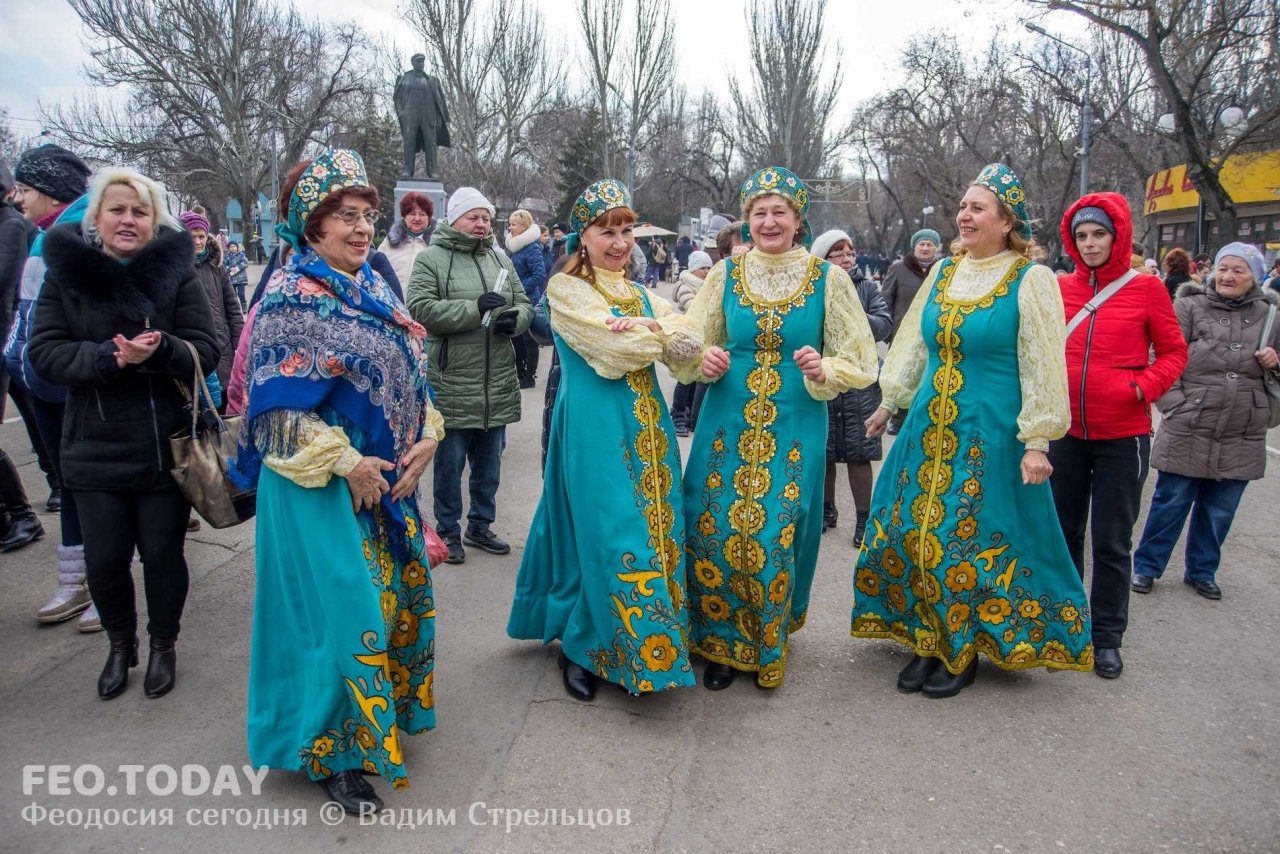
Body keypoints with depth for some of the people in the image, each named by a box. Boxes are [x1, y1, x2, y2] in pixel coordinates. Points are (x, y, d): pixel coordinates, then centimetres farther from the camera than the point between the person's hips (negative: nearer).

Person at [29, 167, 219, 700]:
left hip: (166, 449, -1)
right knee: (104, 559, 8)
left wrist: (161, 351, -27)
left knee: (162, 554, 9)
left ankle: (163, 645, 32)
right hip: (95, 451, 1)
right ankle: (120, 643, 35)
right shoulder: (65, 273, 0)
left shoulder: (176, 272, -4)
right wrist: (108, 357, -22)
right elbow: (44, 353, -5)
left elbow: (206, 351, -7)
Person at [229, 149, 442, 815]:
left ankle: (388, 708, 38)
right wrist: (346, 464, -19)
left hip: (389, 475, 8)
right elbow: (281, 403, -16)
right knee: (341, 606, -1)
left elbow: (412, 371, 13)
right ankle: (335, 753, 18)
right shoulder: (293, 295, -11)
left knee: (398, 594, 16)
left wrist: (426, 437, -2)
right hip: (322, 486, -7)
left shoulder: (373, 286, 10)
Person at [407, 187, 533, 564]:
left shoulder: (501, 260, 13)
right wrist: (475, 309, -22)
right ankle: (448, 531, 22)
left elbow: (525, 304, 16)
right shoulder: (431, 259, -5)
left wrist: (514, 318, -8)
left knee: (489, 462, 16)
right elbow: (421, 309, -16)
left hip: (498, 384, 6)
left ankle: (480, 525, 32)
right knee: (450, 462, 6)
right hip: (451, 383, -5)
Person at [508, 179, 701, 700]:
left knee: (656, 529, 8)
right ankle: (582, 649, 16)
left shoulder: (643, 297, 16)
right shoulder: (566, 289, -2)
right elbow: (615, 351, -16)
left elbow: (688, 349, 0)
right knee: (605, 536, -4)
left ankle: (646, 646, 25)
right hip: (595, 429, -6)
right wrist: (661, 337, -1)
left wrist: (645, 331, -15)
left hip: (647, 427, 6)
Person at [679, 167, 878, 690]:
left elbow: (860, 363, 4)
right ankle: (720, 645, 23)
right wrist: (704, 362, -11)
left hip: (795, 430, -1)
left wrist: (823, 370, -17)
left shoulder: (827, 278, 0)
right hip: (727, 425, 2)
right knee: (715, 533, 0)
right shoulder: (726, 273, 4)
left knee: (777, 540, 2)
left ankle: (770, 647, 27)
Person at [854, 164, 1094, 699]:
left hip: (991, 433, -6)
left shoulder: (1031, 280, -7)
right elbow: (913, 342, 18)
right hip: (930, 428, 6)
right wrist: (890, 402, 20)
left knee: (975, 543, 2)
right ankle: (928, 644, 25)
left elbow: (1042, 367, -9)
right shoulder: (943, 272, 9)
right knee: (911, 535, 7)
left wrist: (1037, 440, -13)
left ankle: (965, 654, 22)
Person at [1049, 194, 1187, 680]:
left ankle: (1107, 637, 23)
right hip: (1065, 432, 2)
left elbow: (1174, 353, 1)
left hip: (1122, 436, -2)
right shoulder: (1060, 288, 1)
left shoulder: (1146, 288, -4)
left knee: (1112, 543, 8)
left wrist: (1144, 387, -15)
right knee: (1063, 534, 14)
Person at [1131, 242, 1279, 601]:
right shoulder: (1189, 307, -2)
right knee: (1171, 503, 4)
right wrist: (1175, 406, -14)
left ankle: (1201, 570, 30)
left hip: (1241, 438, 4)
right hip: (1187, 431, -3)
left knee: (1219, 511, 13)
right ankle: (1146, 565, 19)